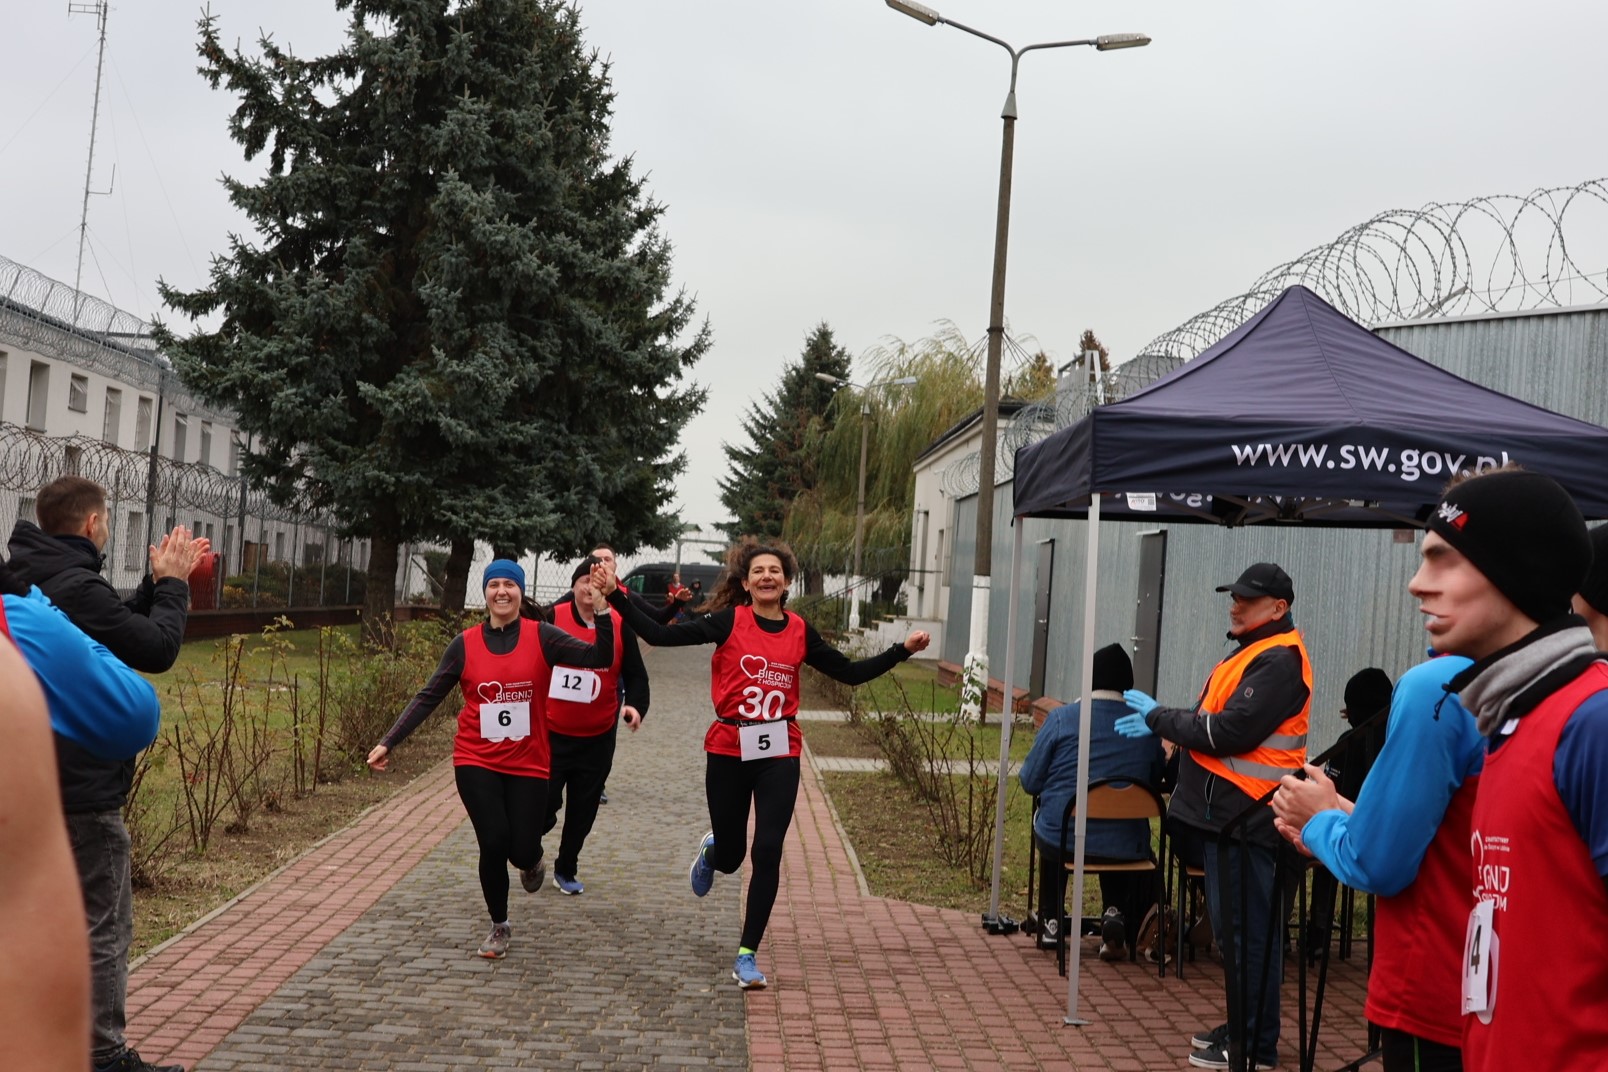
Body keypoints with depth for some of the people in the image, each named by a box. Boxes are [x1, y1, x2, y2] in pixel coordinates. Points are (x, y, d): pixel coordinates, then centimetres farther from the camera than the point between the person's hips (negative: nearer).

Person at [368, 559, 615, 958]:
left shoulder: (542, 637, -5)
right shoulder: (465, 644, -2)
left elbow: (600, 658, -15)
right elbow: (429, 697, 1)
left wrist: (601, 609, -28)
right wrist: (388, 742, -3)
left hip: (527, 764, 0)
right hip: (476, 763, 0)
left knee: (522, 852, -2)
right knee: (494, 844, -8)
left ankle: (531, 859, 40)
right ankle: (499, 927, 18)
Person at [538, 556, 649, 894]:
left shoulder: (619, 626, -4)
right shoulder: (552, 618, -8)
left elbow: (635, 675, 0)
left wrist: (636, 705, -19)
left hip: (597, 739, 2)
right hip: (551, 734, -2)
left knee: (582, 812, 13)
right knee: (543, 806, -2)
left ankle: (566, 870, 35)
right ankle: (532, 851, 31)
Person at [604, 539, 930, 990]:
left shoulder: (801, 632, 4)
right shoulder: (729, 621, -4)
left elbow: (850, 673, 13)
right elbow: (660, 635, -8)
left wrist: (903, 649, 8)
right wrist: (618, 599, -14)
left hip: (780, 756, 1)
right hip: (729, 751, -1)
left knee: (767, 852, -7)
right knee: (729, 855, 11)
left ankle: (747, 955, 6)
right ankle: (710, 851, 51)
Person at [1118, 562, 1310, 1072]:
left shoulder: (1279, 660, -16)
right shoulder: (1251, 651, 18)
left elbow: (1229, 732, -23)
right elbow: (1213, 720, 23)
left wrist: (1159, 717, -11)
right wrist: (1163, 723, 8)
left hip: (1249, 817, -11)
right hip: (1229, 811, 11)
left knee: (1248, 931, -4)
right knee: (1233, 925, 18)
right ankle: (1243, 1026, 29)